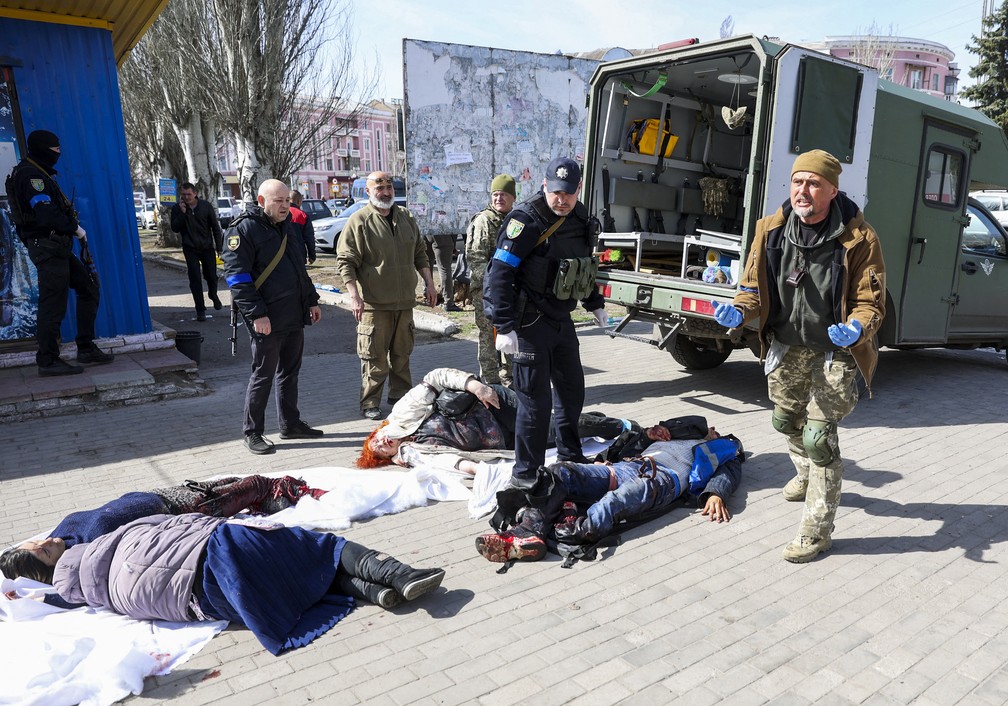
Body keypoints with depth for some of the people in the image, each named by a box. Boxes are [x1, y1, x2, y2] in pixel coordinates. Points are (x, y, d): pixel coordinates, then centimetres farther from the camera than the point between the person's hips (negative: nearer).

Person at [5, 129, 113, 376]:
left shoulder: (37, 173, 20)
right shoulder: (31, 175, -12)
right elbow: (46, 215, -22)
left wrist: (72, 225, 3)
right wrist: (76, 228, -10)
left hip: (57, 248, 10)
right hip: (48, 247, -10)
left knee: (88, 287, 12)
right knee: (53, 304, -6)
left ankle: (86, 349, 14)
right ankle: (48, 361, 2)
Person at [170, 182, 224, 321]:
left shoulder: (206, 206, -3)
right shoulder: (177, 208, -1)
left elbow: (215, 227, 2)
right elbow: (175, 228, -6)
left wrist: (219, 247, 0)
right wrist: (182, 213, -18)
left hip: (207, 247, 0)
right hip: (190, 249, 0)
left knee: (211, 276, 8)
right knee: (195, 279, -5)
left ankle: (213, 295, 41)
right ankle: (200, 310, 1)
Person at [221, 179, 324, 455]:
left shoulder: (286, 226, 15)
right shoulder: (245, 229, -11)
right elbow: (237, 276, -17)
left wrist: (312, 300, 20)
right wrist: (256, 314, -21)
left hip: (295, 317, 8)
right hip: (267, 321, -8)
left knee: (290, 372, 15)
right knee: (263, 375, 1)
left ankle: (290, 424, 28)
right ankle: (252, 432, 14)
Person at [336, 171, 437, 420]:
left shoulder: (406, 218, 11)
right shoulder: (359, 221, -7)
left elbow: (419, 253, 19)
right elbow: (345, 261, -10)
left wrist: (429, 284, 13)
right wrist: (354, 296, -17)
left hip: (405, 301, 6)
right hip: (374, 303, -5)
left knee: (402, 353, 15)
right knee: (374, 357, -1)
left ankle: (401, 395, 28)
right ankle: (370, 403, 11)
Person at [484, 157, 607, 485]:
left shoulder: (580, 219, 8)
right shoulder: (526, 220, -16)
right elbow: (499, 273, -21)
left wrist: (595, 304, 27)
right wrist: (505, 327, -25)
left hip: (562, 319, 8)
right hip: (531, 322, -8)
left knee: (572, 390, 18)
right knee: (536, 401, -4)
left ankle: (569, 455, 37)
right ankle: (525, 474, 10)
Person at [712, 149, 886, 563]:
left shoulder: (858, 238, -17)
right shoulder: (771, 230, -8)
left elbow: (870, 302, -12)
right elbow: (755, 286, -1)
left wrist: (856, 329, -34)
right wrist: (738, 312, -22)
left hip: (835, 350, -5)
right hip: (786, 346, 5)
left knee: (818, 436, -9)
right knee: (786, 420, 23)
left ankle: (817, 530, 8)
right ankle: (808, 475, 56)